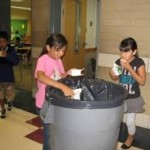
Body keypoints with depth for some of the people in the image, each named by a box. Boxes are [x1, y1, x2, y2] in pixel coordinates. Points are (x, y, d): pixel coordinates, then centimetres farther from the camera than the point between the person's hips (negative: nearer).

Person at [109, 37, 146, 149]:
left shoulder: (139, 62, -17)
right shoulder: (119, 61, -7)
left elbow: (142, 81, -23)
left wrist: (129, 68, -30)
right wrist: (112, 74, -18)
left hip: (133, 98, -3)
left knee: (130, 121, 8)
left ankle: (130, 138, 37)